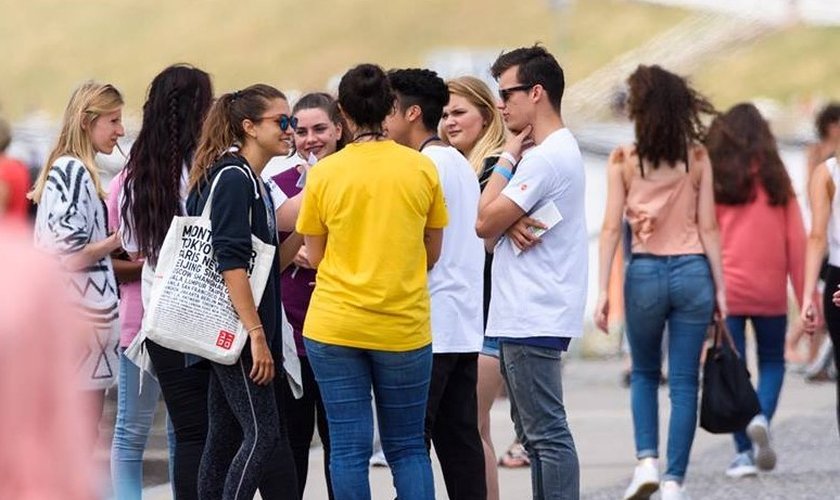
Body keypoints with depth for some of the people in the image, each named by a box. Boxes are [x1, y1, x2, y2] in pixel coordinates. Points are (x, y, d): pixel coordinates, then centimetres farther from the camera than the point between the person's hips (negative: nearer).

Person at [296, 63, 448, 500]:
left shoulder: (324, 173, -4)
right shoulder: (422, 169, -2)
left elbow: (314, 255, 5)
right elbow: (432, 252, 8)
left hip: (334, 327, -1)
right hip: (404, 327, 1)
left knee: (348, 448, 3)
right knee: (407, 447, 10)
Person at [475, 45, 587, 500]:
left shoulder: (544, 158, -16)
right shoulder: (559, 150, 18)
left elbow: (485, 223, -14)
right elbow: (493, 230, 15)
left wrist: (507, 158, -6)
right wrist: (510, 226, -9)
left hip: (533, 319, -11)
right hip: (525, 314, 11)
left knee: (547, 434, -10)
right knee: (536, 432, 14)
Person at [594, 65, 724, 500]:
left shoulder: (623, 159, -2)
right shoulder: (697, 157, 0)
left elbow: (611, 227, -4)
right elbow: (708, 227, 0)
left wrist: (602, 291, -2)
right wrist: (719, 286, 5)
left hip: (645, 272, 0)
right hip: (692, 272, 0)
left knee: (644, 374, 20)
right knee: (684, 383, 5)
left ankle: (647, 460, 3)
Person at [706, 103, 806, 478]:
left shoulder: (713, 182, 1)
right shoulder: (775, 179, 3)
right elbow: (796, 241, 2)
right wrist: (805, 295, 6)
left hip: (727, 290, -1)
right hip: (770, 292, 1)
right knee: (772, 362, 16)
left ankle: (745, 453, 0)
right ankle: (762, 417, -12)